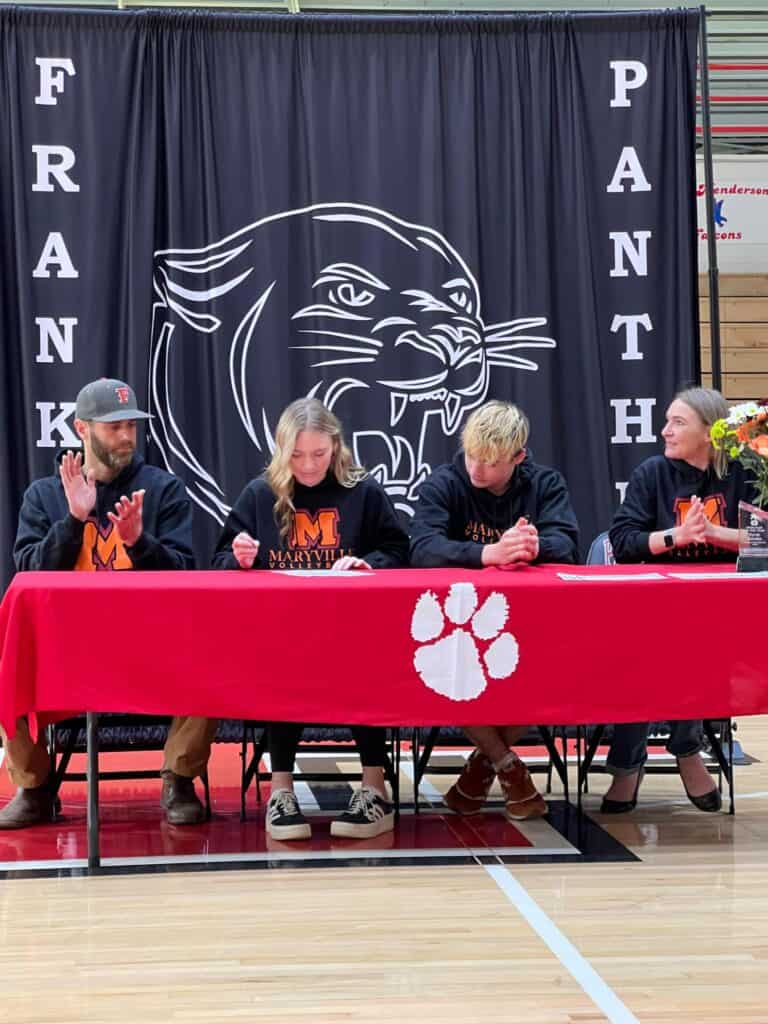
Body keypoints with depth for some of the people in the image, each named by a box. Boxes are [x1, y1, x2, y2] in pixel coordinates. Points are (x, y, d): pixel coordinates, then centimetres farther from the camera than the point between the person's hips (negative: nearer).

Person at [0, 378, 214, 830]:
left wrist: (139, 540, -20)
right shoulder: (43, 495, 12)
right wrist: (74, 519, -12)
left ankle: (179, 783, -7)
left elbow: (183, 573, -1)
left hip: (150, 637, -1)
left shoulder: (164, 488, 7)